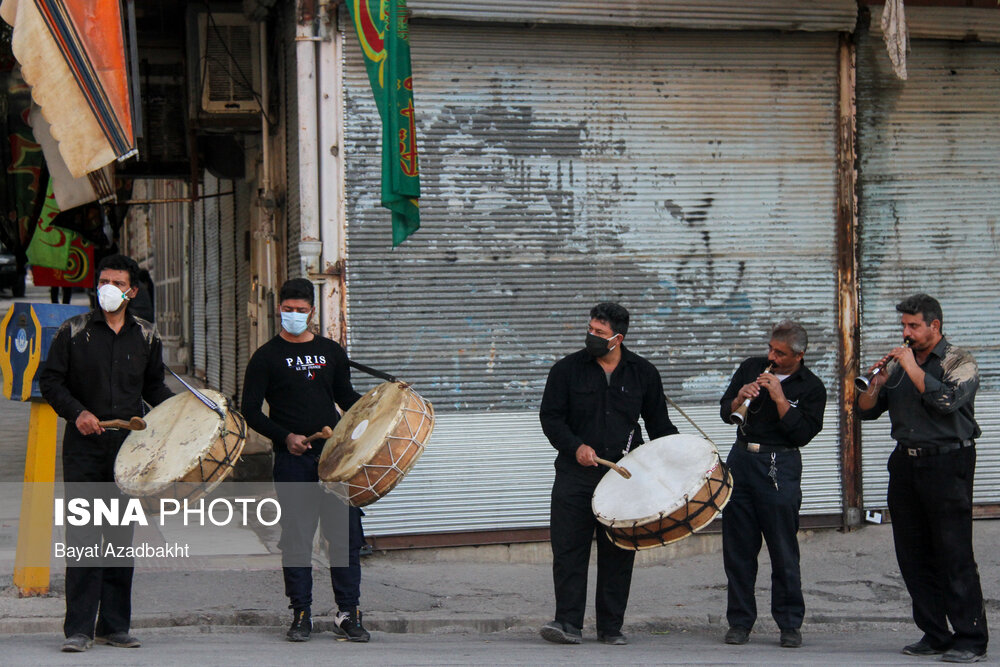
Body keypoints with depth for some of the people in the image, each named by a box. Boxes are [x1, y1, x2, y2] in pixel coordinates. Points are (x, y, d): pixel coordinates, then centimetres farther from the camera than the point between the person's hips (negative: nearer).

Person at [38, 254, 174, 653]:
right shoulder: (74, 332, 3)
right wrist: (77, 412, -12)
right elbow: (50, 381, 3)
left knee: (122, 536, 5)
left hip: (129, 444, 3)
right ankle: (79, 628, -7)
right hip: (85, 446, -3)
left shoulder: (146, 338, 11)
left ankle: (114, 625, 11)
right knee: (83, 535, -8)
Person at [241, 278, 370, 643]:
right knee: (296, 537, -1)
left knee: (346, 532, -1)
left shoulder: (331, 352, 14)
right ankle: (301, 614, 7)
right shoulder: (267, 357, 3)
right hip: (293, 460, -2)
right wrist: (286, 437, -13)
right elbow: (250, 411, 0)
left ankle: (348, 614, 4)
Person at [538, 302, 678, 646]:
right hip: (576, 474, -1)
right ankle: (568, 623, -6)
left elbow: (658, 423, 14)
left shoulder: (643, 373, 7)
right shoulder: (567, 369, 2)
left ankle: (611, 627, 11)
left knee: (618, 552, 4)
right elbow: (550, 417, 0)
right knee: (569, 547, -8)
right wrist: (576, 447, -16)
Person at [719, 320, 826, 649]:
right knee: (738, 547, 5)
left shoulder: (811, 388, 0)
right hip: (741, 461, 4)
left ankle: (790, 624, 5)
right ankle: (740, 621, 13)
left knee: (783, 551, -3)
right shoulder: (751, 368, 10)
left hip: (780, 468, -3)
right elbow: (725, 412, 13)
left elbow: (802, 434, -11)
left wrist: (780, 399, -17)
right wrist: (739, 399, -8)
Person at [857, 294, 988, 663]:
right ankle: (935, 635, 15)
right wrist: (876, 383, -5)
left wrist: (912, 369, -16)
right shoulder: (900, 363, 15)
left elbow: (948, 399, -22)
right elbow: (866, 411, 14)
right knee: (913, 556, 7)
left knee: (955, 555, -8)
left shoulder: (959, 361, -2)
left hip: (946, 463, -6)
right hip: (906, 463, 7)